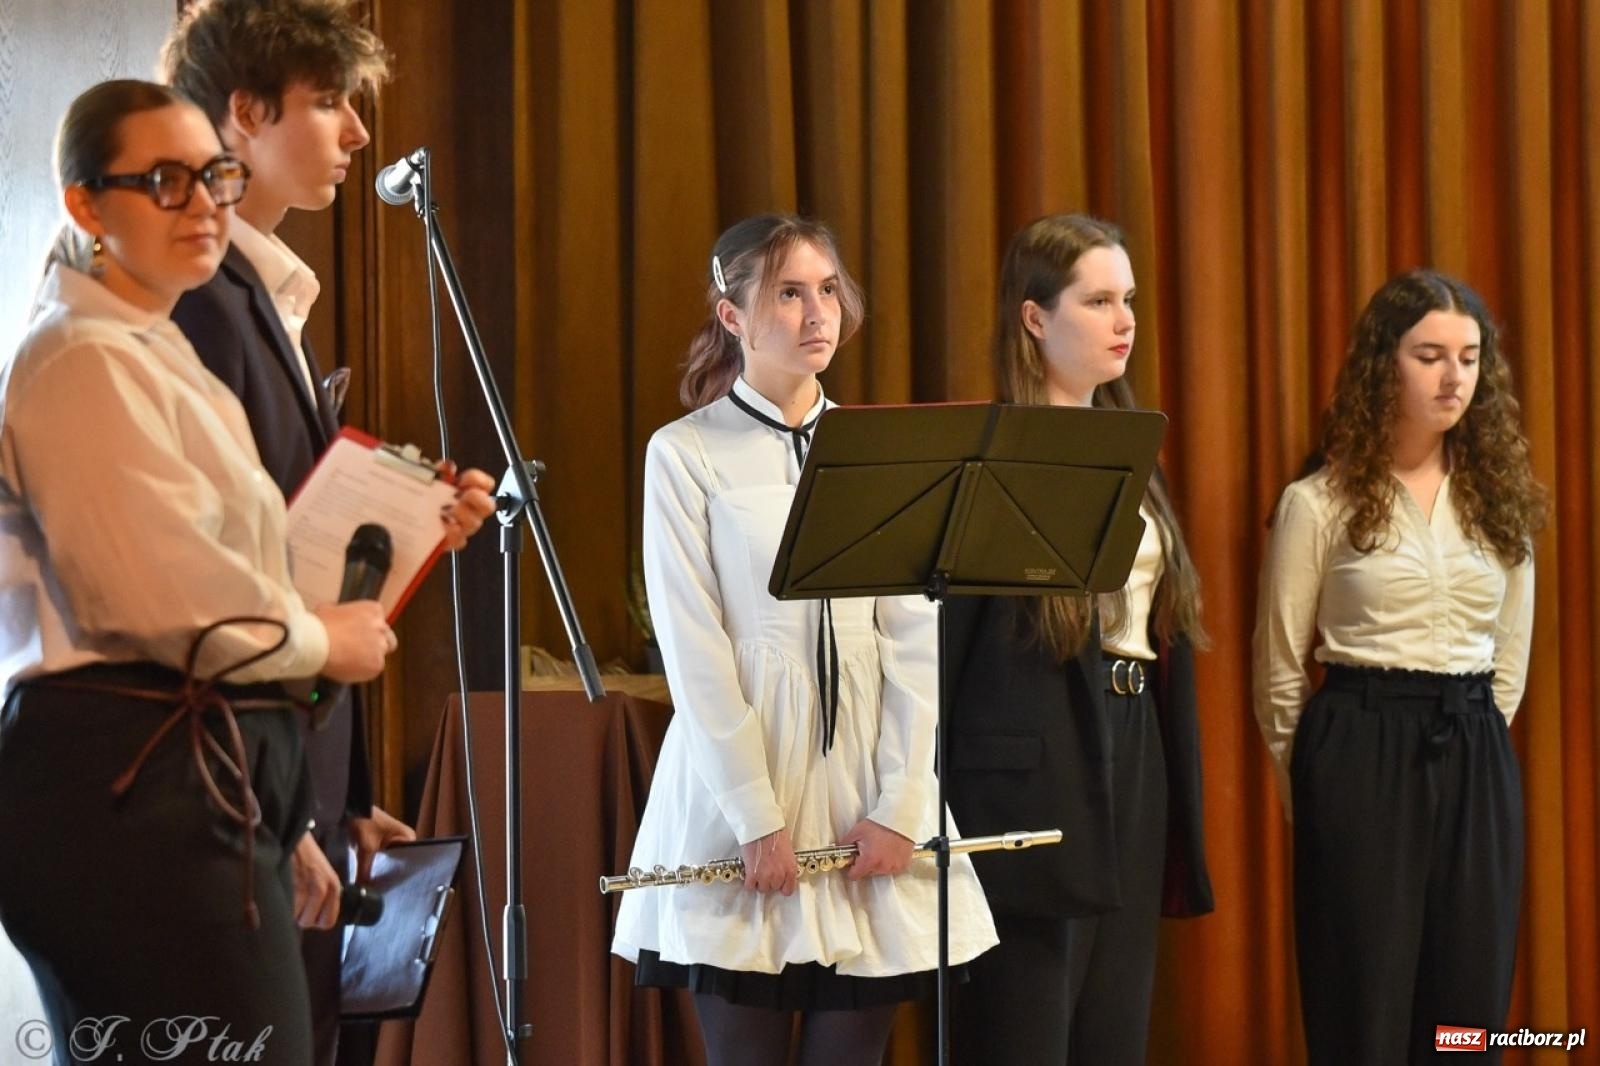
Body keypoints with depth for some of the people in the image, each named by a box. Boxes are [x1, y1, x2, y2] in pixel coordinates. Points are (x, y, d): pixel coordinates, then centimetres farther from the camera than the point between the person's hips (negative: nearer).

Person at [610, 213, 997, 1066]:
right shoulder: (685, 453, 0)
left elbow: (916, 639, 4)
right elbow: (693, 650, -6)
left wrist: (900, 805, -6)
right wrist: (757, 818, -13)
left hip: (864, 767, 3)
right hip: (738, 768, -3)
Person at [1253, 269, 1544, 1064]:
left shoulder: (1501, 499, 9)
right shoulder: (1320, 503, -3)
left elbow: (1511, 660, 16)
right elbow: (1281, 673, 3)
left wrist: (1477, 748, 12)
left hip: (1478, 762, 4)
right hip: (1362, 758, -4)